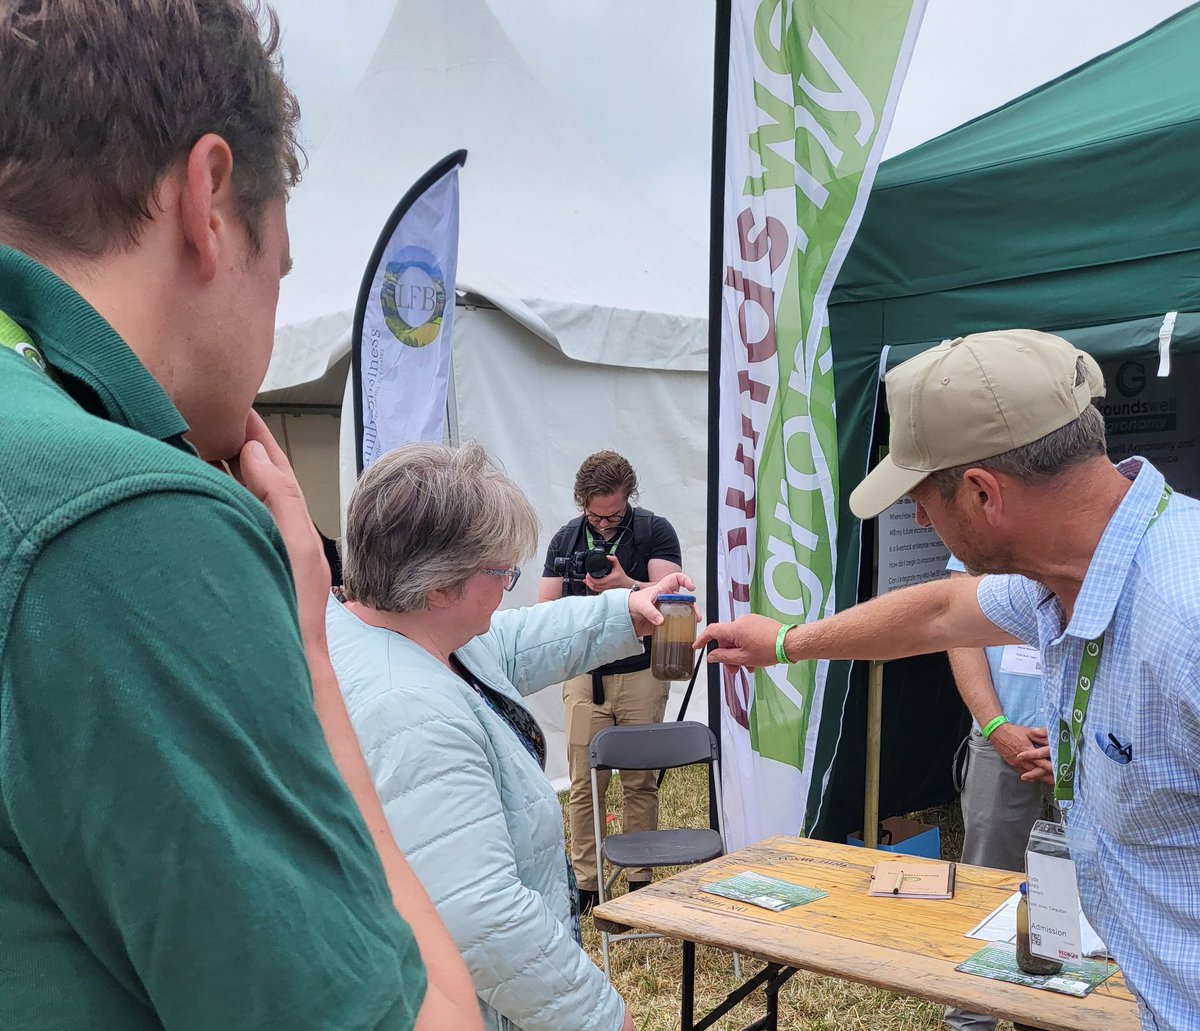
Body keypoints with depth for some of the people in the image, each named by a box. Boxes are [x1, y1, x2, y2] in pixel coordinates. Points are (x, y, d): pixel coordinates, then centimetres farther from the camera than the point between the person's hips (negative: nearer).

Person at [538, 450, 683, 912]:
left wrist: (626, 587, -27)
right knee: (584, 785, 0)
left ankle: (639, 879, 15)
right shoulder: (566, 539, 9)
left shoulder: (655, 531, 0)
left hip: (641, 673, -1)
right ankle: (585, 882, 11)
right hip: (584, 678, 2)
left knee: (641, 782, 4)